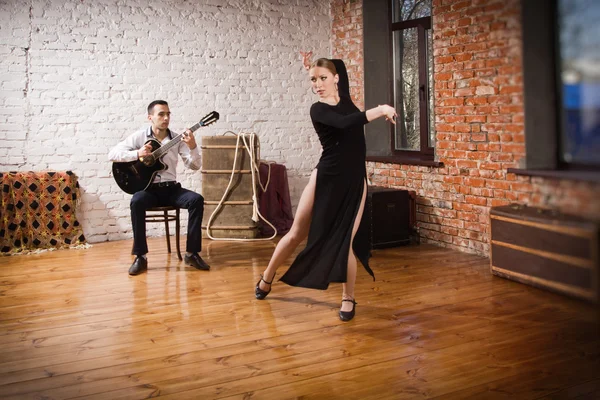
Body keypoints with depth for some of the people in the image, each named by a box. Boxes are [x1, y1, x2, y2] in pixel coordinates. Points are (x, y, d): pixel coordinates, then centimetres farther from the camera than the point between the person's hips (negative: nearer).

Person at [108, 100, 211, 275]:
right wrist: (137, 154, -21)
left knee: (197, 200, -25)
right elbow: (113, 154, -7)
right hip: (149, 188, -2)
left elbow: (194, 166, -1)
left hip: (171, 188, 2)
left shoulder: (177, 139, 5)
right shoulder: (140, 136, 0)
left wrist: (192, 147, -19)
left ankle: (192, 253, -17)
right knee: (137, 202, -36)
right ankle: (140, 256, -25)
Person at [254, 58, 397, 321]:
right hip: (326, 178, -3)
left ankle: (348, 298, 15)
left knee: (346, 242, -1)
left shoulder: (345, 100, 7)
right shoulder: (318, 110, -9)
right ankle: (266, 279, 29)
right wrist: (380, 110, -24)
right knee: (297, 234, 8)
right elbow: (344, 123, -28)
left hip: (354, 181, 3)